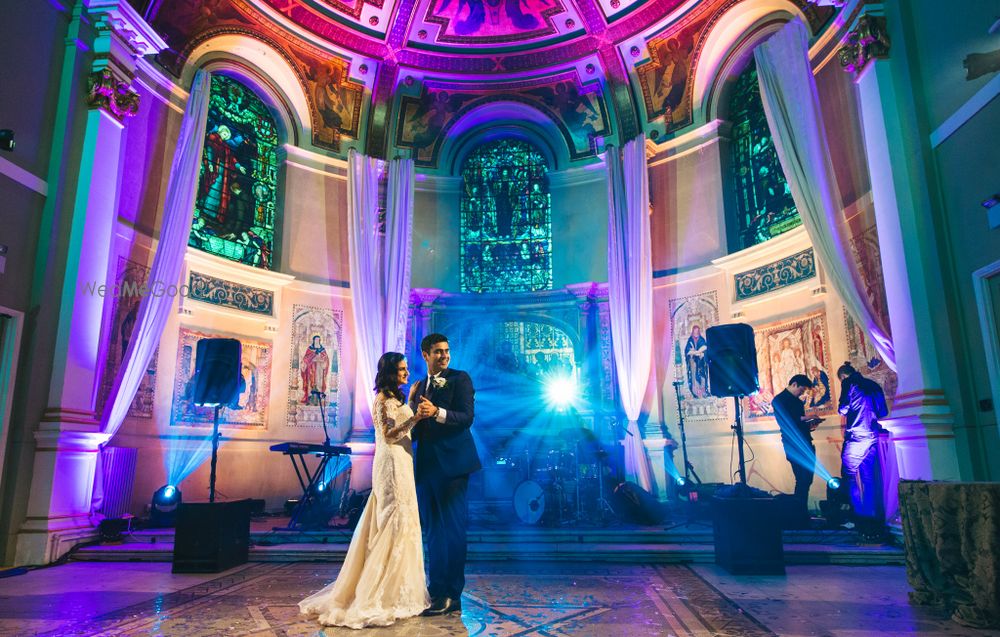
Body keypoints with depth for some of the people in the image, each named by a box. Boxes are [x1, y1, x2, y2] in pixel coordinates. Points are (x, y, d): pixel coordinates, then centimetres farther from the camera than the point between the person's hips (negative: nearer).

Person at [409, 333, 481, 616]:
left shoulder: (460, 379, -3)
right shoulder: (419, 386, 16)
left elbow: (467, 417, -15)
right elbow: (417, 428, 17)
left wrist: (437, 412, -30)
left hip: (451, 464, -7)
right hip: (427, 465, 7)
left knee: (451, 528, -2)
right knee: (433, 529, 15)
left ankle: (451, 595, 6)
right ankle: (435, 589, 26)